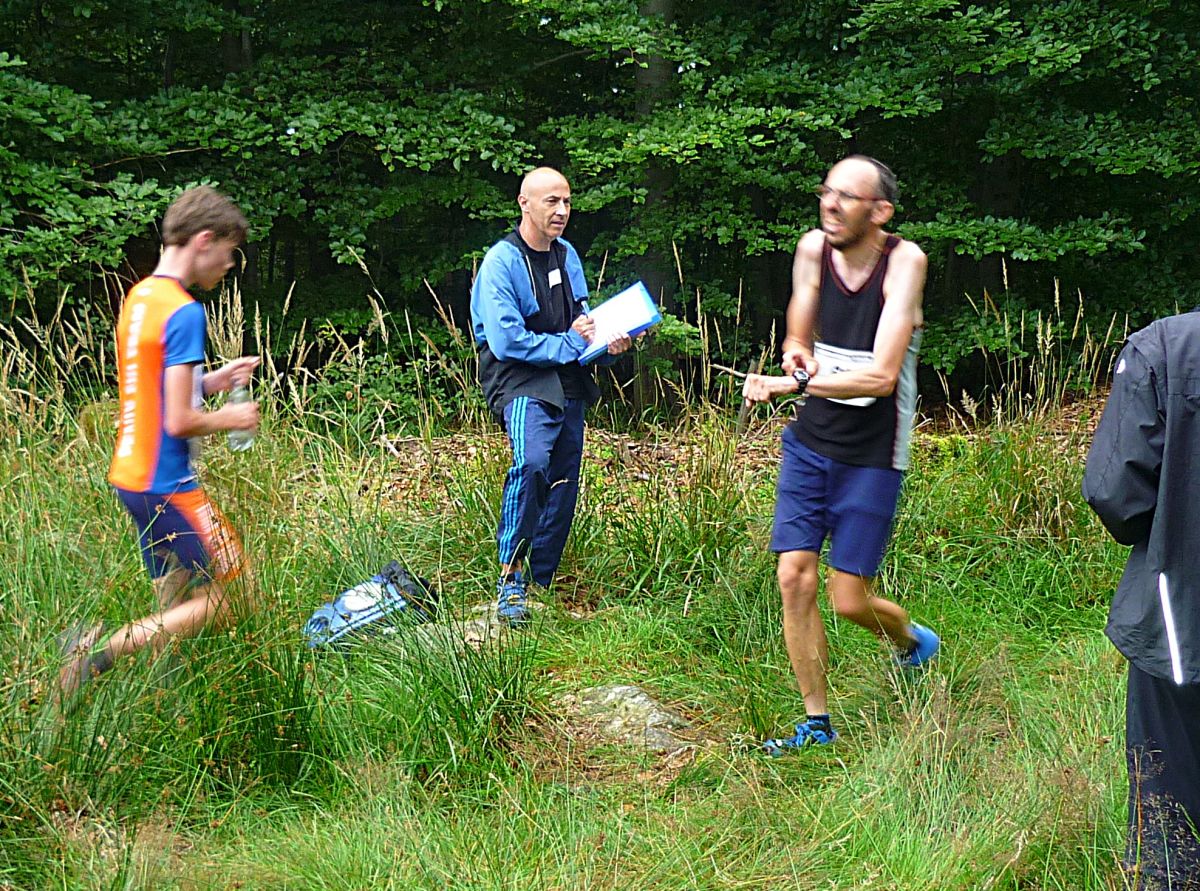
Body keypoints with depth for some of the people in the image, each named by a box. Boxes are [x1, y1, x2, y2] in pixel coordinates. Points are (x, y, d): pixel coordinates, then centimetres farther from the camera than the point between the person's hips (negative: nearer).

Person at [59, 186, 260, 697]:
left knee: (175, 607, 13)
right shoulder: (184, 313, -18)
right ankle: (102, 649, -9)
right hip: (166, 484, -9)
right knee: (223, 600, -2)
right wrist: (230, 419, -4)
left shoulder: (139, 298, 10)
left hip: (130, 477, 9)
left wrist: (212, 381, 14)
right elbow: (179, 422, -21)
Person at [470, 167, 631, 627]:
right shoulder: (502, 262, -11)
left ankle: (540, 586, 21)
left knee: (563, 487, 9)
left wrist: (608, 341, 3)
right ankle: (510, 583, -25)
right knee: (531, 465, -31)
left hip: (569, 388, 8)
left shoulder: (567, 255, 12)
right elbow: (507, 341, -18)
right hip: (522, 385, -8)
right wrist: (569, 343, -12)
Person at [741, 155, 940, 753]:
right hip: (810, 441, 4)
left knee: (849, 600, -1)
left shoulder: (903, 261, -17)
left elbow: (881, 376, -25)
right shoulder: (813, 250, -2)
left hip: (871, 455, -4)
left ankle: (911, 640, 34)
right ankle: (816, 721, 14)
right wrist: (797, 356, -13)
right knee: (794, 579, -2)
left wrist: (792, 385, -31)